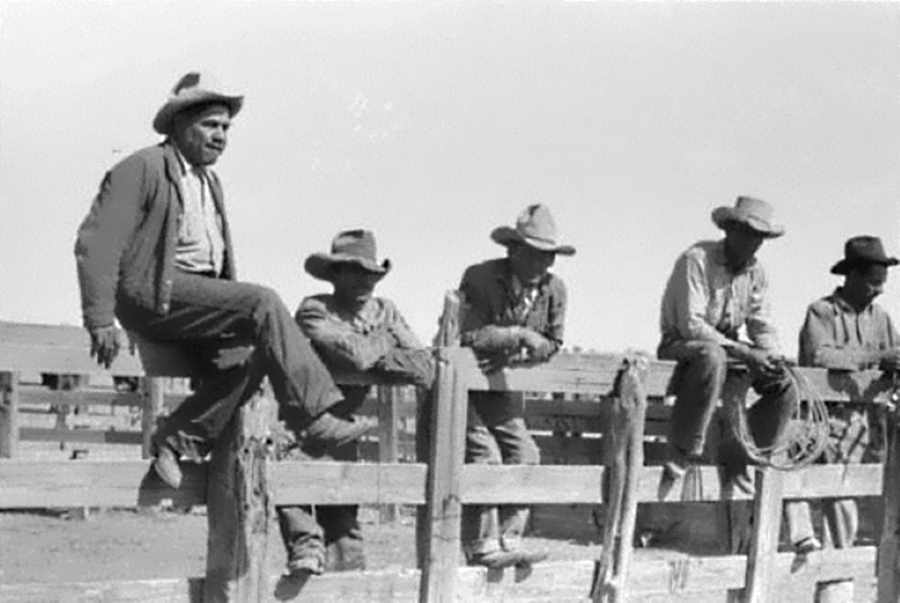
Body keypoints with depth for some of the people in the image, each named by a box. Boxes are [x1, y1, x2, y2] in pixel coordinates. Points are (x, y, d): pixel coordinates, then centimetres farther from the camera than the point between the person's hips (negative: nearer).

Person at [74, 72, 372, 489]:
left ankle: (178, 441, -8)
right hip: (154, 294, -8)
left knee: (248, 358, -18)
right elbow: (96, 243, -10)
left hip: (198, 293, 8)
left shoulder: (209, 181, 23)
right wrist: (100, 321, -17)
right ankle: (315, 416, -26)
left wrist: (237, 313, 14)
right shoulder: (142, 169, -4)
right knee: (263, 303, -25)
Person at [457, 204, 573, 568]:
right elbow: (465, 335, -29)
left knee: (524, 456, -2)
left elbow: (552, 344, 5)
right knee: (483, 456, -15)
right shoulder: (479, 279, -20)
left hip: (505, 388, 6)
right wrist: (520, 335, -28)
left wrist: (517, 355, -13)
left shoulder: (554, 289, -4)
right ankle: (481, 547, -9)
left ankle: (508, 541, 7)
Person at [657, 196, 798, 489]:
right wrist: (743, 352, -29)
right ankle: (684, 450, -31)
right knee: (712, 356, -41)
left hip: (728, 346, 7)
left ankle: (737, 456, 3)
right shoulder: (696, 260, -18)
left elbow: (762, 325, 7)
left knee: (785, 387, -10)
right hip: (681, 345, -7)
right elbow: (690, 324, -25)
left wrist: (771, 356, -16)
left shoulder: (755, 272, 5)